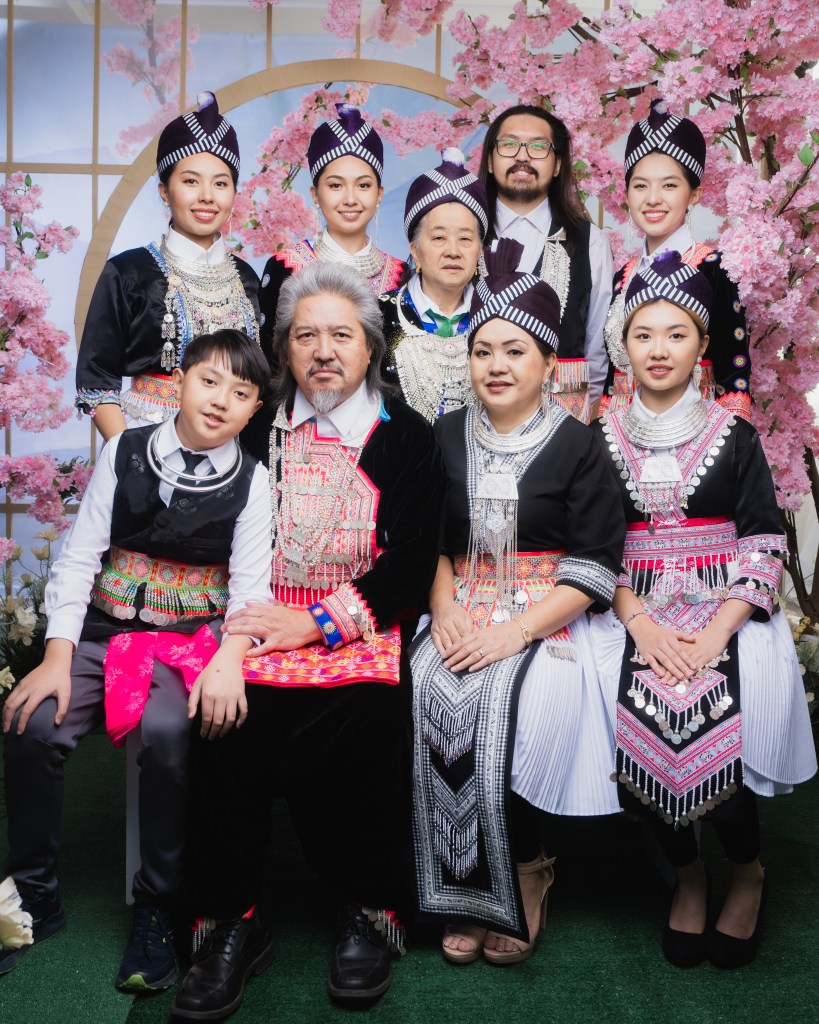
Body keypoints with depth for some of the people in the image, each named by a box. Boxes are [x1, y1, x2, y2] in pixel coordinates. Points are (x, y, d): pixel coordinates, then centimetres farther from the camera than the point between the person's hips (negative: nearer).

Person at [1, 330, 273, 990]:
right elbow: (79, 558, 2)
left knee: (166, 729, -31)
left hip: (191, 637, -2)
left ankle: (158, 906, -10)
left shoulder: (251, 482, 1)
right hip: (103, 630, 2)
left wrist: (229, 661, -26)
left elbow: (250, 585, -7)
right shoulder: (126, 453, 3)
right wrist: (58, 657, -9)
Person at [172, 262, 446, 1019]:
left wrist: (321, 622, -11)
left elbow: (412, 562, 0)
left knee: (366, 713, -30)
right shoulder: (260, 431, 15)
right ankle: (235, 918, -12)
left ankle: (369, 910, -9)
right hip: (264, 620, 2)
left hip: (366, 628, -1)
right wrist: (248, 616, -5)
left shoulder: (406, 437, 9)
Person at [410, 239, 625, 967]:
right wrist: (446, 607, -7)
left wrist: (518, 629, -16)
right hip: (463, 613, 3)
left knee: (506, 710, -32)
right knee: (426, 696, -27)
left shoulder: (576, 446, -1)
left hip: (546, 619, -3)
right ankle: (464, 888, -8)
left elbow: (596, 566, -6)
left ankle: (521, 879, -6)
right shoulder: (447, 437, 12)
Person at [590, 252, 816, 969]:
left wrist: (714, 634, -14)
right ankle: (687, 874, 7)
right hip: (634, 613, 1)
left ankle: (748, 873, 8)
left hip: (726, 610, -1)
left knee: (713, 727, -25)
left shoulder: (734, 437, 5)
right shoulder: (603, 440, 8)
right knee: (641, 725, -24)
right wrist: (641, 623, -11)